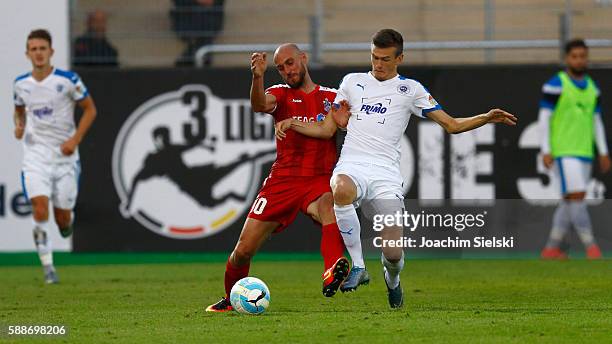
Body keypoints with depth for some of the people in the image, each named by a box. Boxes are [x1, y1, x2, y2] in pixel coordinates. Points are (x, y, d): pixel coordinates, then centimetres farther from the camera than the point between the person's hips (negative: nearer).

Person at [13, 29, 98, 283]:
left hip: (64, 155, -1)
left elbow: (90, 109, -1)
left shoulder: (68, 80, -9)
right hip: (35, 155, 1)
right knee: (40, 211, -16)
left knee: (63, 219, 2)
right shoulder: (21, 83, 1)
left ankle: (68, 219, 41)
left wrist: (75, 140, -12)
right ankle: (47, 266, -8)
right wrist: (19, 125, -2)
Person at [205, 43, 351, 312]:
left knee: (330, 207, -38)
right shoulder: (281, 94, 9)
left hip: (320, 180, -1)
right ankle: (231, 299, 29)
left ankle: (332, 274, -59)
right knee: (243, 250, 1)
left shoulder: (333, 98, 13)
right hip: (282, 181, 1)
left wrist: (343, 122, -11)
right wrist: (257, 77, -36)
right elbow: (261, 105, -15)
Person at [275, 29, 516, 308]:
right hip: (351, 165, 1)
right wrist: (292, 124, 6)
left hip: (386, 172, -1)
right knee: (342, 191, -40)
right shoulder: (353, 81, 18)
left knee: (393, 253, -11)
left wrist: (486, 118, -3)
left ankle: (392, 279, 29)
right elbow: (327, 130, 21)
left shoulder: (410, 89, 13)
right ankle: (357, 266, -26)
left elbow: (452, 125, 12)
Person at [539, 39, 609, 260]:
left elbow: (596, 122, 16)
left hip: (584, 154, 7)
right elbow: (544, 119, -10)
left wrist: (604, 153, 10)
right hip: (563, 152, -7)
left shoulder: (592, 88, 11)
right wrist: (545, 151, -16)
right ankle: (592, 248, -15)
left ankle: (551, 249, 15)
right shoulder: (555, 85, -10)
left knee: (569, 203, 7)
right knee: (577, 197, -16)